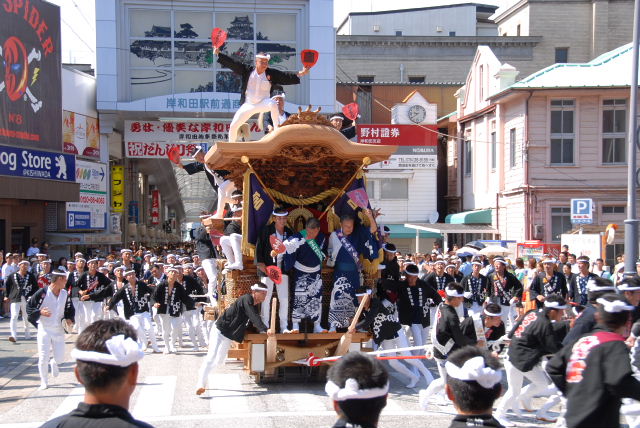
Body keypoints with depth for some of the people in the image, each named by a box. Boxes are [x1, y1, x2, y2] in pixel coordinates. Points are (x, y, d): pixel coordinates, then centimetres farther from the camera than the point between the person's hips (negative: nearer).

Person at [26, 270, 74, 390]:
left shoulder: (65, 294, 1)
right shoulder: (42, 292, -14)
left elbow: (70, 308, 14)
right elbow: (29, 306, -8)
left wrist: (69, 318, -3)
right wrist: (40, 312, -23)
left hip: (58, 329, 4)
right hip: (44, 328, -4)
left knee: (60, 358, 3)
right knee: (43, 358, -2)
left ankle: (54, 363, 41)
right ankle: (44, 382, 18)